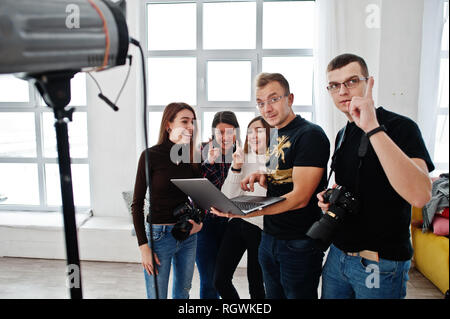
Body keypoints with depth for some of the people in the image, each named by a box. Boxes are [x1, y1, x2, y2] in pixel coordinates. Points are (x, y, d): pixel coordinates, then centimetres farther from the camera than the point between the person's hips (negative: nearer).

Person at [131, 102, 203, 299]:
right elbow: (137, 204, -9)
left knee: (183, 293, 19)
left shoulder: (192, 157, 3)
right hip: (159, 234, -4)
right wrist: (143, 246, -13)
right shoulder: (151, 155, -10)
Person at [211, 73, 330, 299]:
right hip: (269, 237, 8)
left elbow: (300, 197, -23)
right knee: (273, 295, 20)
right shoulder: (277, 137, 11)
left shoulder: (310, 134, -16)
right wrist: (263, 178, -3)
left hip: (299, 244, -7)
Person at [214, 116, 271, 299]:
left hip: (259, 227, -5)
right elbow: (227, 196, 3)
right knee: (220, 280, 10)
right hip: (237, 222, 5)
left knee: (255, 284, 9)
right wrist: (236, 167, -8)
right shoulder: (242, 159, 7)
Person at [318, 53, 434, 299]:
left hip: (381, 266, -6)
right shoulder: (343, 135, 7)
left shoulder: (400, 127, -15)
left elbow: (419, 195, -32)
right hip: (338, 253, 7)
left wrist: (372, 128, -33)